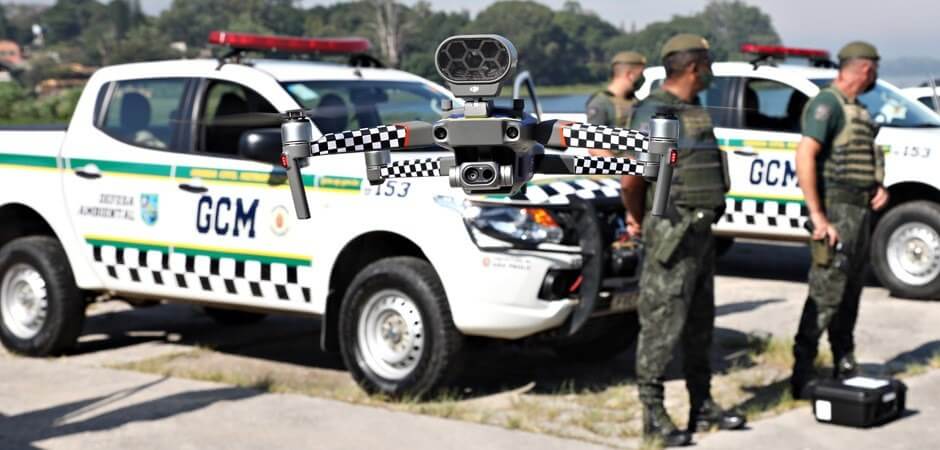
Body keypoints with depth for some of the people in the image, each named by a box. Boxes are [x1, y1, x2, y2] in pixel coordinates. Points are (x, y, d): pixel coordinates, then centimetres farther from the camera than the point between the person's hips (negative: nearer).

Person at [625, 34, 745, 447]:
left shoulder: (695, 110, 13)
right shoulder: (654, 112, -15)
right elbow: (631, 178, -18)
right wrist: (638, 219, -2)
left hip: (700, 231, 9)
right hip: (671, 236, -9)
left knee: (700, 324, 15)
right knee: (662, 326, -4)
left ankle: (703, 406, 26)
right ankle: (653, 416, 3)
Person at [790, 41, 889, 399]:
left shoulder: (857, 109, 19)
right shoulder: (828, 103, -10)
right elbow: (805, 156, -21)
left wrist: (879, 187, 8)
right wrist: (818, 217, -25)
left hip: (862, 209, 9)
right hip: (838, 209, -9)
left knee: (850, 293, 14)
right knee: (827, 293, -10)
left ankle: (845, 369, 22)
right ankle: (802, 375, -6)